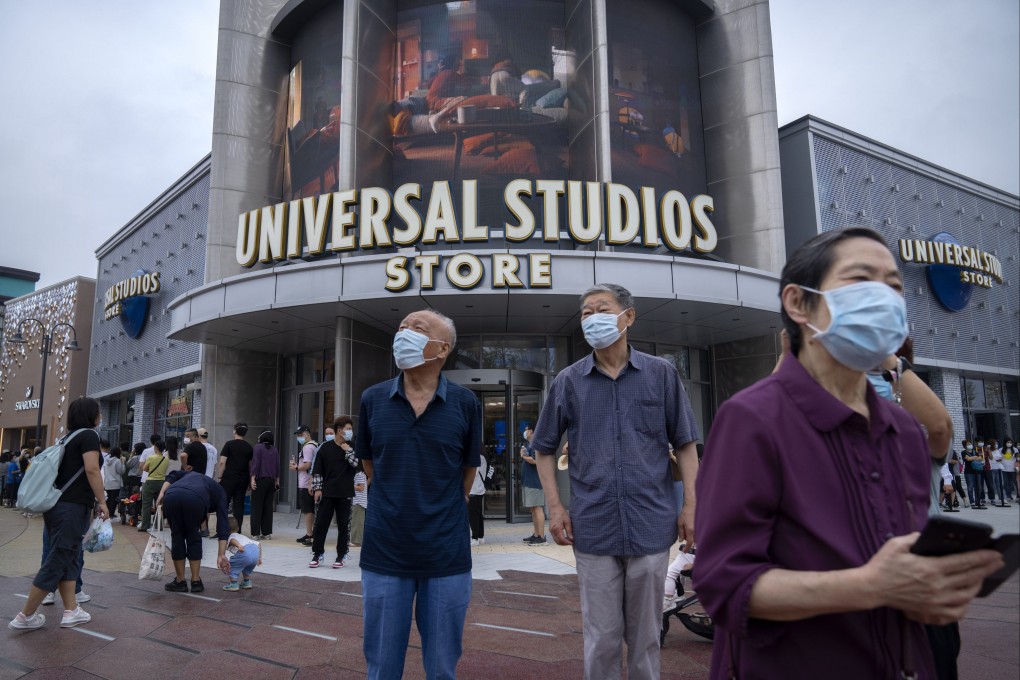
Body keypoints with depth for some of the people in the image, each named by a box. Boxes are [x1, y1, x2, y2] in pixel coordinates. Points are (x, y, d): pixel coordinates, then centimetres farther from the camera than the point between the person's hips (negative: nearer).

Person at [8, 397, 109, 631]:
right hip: (72, 507, -9)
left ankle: (71, 611, 12)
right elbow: (92, 470, -18)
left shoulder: (70, 436, 18)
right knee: (58, 561, -4)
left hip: (58, 504, 9)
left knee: (69, 559, 10)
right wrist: (102, 502, -14)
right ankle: (25, 616, 2)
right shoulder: (88, 435, -8)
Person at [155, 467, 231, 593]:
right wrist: (221, 554, 18)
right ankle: (196, 581, 24)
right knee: (193, 537, 22)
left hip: (171, 496, 2)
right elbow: (222, 522, 21)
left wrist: (161, 494, 12)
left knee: (177, 536, 22)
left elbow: (172, 476, 22)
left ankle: (180, 582, 28)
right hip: (195, 499, -2)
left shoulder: (191, 474, 45)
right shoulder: (219, 491, 32)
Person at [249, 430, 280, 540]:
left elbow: (255, 463, -12)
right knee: (268, 506, 9)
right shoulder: (274, 450, 10)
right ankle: (267, 533, 10)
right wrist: (277, 481, 19)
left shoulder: (258, 447, -5)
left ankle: (256, 533, -5)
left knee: (257, 507, -1)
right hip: (271, 480, 5)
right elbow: (277, 467, 12)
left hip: (260, 480, -5)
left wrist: (252, 478, -11)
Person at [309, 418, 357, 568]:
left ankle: (341, 556, 14)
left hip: (345, 494, 0)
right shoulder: (325, 447, 1)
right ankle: (317, 554, 14)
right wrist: (317, 489, -4)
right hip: (327, 493, 0)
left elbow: (358, 464, -9)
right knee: (320, 523, 2)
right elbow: (317, 469, 2)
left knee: (343, 525, 4)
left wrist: (348, 450, -12)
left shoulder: (353, 447, 3)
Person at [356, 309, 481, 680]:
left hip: (447, 555, -1)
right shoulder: (372, 399, -1)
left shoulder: (466, 404, -5)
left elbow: (468, 469, 6)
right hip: (383, 553, 1)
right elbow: (369, 464, 11)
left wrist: (443, 515, 7)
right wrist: (395, 507, 9)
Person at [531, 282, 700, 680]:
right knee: (602, 636, 10)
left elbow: (684, 444, 5)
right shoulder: (568, 381, 2)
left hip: (651, 524, 0)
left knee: (645, 633, 14)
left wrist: (690, 505, -1)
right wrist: (554, 505, 1)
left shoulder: (661, 374, 2)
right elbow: (544, 448, 10)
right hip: (593, 528, 0)